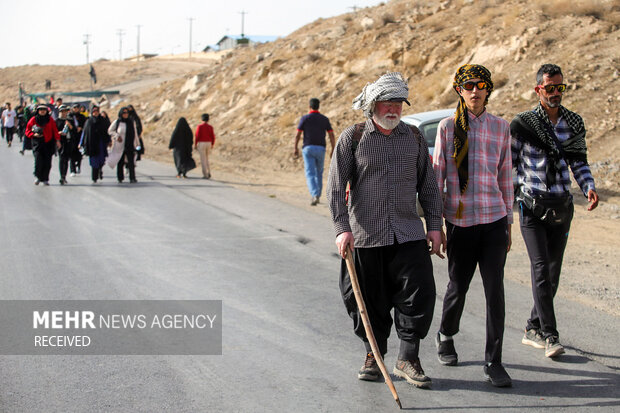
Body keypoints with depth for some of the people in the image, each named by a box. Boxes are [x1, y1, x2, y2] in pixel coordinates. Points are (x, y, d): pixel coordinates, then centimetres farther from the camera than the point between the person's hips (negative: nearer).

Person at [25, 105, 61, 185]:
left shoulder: (50, 120, 7)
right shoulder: (33, 120, 3)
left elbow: (55, 130, 7)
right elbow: (27, 131, 8)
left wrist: (57, 140, -3)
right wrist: (34, 135, -10)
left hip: (48, 144, 1)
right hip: (37, 143, -1)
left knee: (47, 162, -3)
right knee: (38, 160, -13)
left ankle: (45, 179, 9)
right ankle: (37, 176, 9)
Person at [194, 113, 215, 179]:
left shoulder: (200, 126, -8)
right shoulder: (210, 127, 3)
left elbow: (197, 136, -12)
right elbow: (213, 137, 3)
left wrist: (195, 144, -3)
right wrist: (212, 145, 17)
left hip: (201, 144, -4)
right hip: (208, 143, 4)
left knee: (203, 160, 1)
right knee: (206, 159, 19)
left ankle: (205, 175, -2)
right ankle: (208, 173, 9)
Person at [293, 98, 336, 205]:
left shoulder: (305, 118, -2)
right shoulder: (324, 119, 5)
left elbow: (297, 135, -4)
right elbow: (331, 135, 0)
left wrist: (296, 148, 6)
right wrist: (333, 149, 5)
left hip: (308, 148, -2)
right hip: (320, 149, 2)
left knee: (310, 174, -6)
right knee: (319, 173, 21)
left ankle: (315, 196, -26)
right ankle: (317, 195, 25)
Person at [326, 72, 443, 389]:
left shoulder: (414, 137, 10)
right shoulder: (353, 138, -1)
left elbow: (428, 184, 15)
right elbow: (335, 186, -3)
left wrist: (434, 224, 9)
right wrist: (341, 228, -13)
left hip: (409, 233, 2)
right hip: (365, 236, -2)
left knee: (419, 293, -8)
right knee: (369, 300, 5)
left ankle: (408, 359, 3)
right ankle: (373, 356, 25)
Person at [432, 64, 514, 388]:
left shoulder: (500, 127, 7)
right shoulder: (448, 127, 1)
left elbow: (505, 176, 12)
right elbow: (437, 176, 2)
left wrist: (508, 221, 12)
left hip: (494, 219, 1)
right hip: (460, 219, -1)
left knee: (495, 288, -5)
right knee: (458, 285, 10)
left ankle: (493, 362, 2)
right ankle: (446, 336, 38)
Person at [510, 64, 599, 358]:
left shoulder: (574, 123, 7)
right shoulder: (522, 123, -3)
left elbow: (579, 161, 13)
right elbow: (508, 165, 1)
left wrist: (589, 188, -5)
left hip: (562, 206, 4)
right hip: (531, 206, -4)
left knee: (553, 271, 7)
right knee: (541, 268, -13)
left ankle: (533, 329, 21)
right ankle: (550, 336, -12)